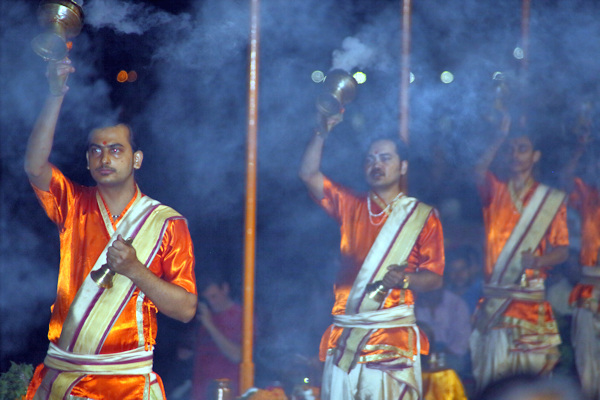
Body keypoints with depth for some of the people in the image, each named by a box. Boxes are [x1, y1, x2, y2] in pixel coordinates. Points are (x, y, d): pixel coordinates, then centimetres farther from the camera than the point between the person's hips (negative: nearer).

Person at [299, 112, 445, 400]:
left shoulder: (422, 216, 7)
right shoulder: (351, 207, 16)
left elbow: (434, 277, 3)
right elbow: (309, 174, 7)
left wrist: (404, 279, -17)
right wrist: (323, 132, -1)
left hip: (392, 337, -3)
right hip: (345, 333, 3)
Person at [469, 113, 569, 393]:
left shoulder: (551, 199, 9)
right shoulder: (496, 192, 12)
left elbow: (561, 250, 2)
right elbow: (479, 172, -11)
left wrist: (537, 260, -17)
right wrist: (500, 138, -11)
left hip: (532, 300, -1)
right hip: (494, 295, 1)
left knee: (533, 368, -6)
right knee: (493, 373, -3)